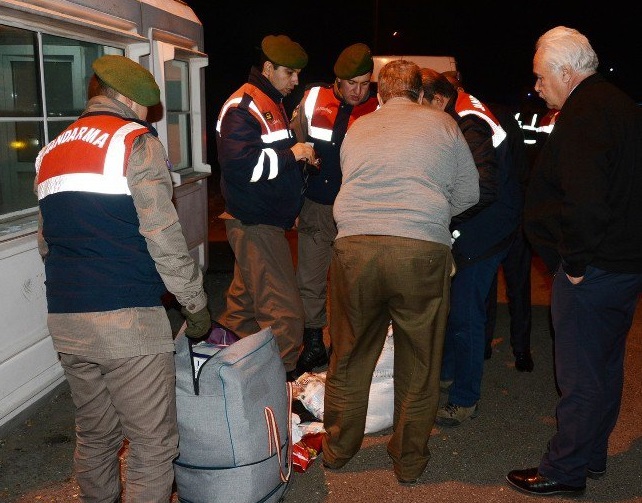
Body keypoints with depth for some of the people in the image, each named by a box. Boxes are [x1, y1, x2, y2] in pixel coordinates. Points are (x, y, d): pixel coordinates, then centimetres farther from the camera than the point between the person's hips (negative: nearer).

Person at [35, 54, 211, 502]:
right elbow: (164, 237, -12)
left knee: (95, 436, 21)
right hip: (127, 319, -7)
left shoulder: (53, 151, 18)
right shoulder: (137, 142, -5)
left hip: (64, 321, 8)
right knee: (154, 446, 2)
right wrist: (196, 306, -5)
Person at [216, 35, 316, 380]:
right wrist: (290, 154, -19)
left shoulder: (272, 103, 20)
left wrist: (302, 157, 16)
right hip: (254, 223, -11)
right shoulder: (242, 107, -14)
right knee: (283, 310, -11)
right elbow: (238, 164, -25)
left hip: (266, 220, 11)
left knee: (247, 298, 20)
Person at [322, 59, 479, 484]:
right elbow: (469, 193, 15)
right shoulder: (442, 124, 11)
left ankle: (337, 449, 32)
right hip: (423, 252, -2)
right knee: (419, 364, 13)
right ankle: (410, 461, 28)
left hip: (355, 246, 2)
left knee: (350, 358, 16)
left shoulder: (357, 128, 18)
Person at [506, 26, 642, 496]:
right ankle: (592, 456, 37)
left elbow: (585, 201, -31)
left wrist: (575, 261, -19)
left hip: (592, 270, -10)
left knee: (579, 375, 3)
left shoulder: (583, 116, -19)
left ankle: (564, 470, 18)